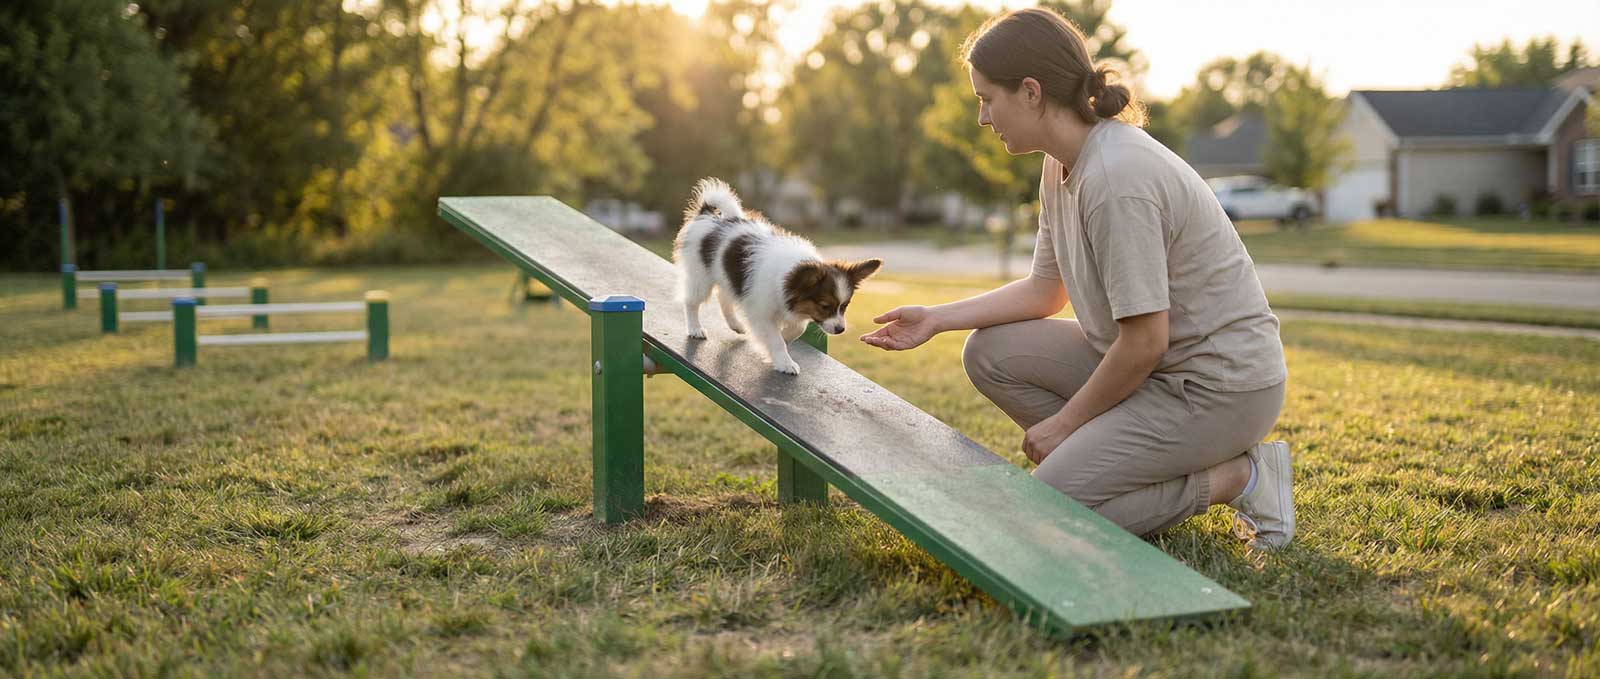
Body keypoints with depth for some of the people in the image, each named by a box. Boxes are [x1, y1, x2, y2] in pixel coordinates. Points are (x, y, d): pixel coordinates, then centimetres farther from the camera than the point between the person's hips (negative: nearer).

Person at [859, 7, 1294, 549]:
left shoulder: (1116, 179, -26)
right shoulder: (1062, 164, 4)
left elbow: (1144, 343, -23)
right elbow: (1045, 289, 13)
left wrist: (1065, 422, -10)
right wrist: (937, 318, 5)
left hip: (1222, 388, -9)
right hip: (1157, 363, 9)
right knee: (989, 354, 4)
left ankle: (1235, 477, -2)